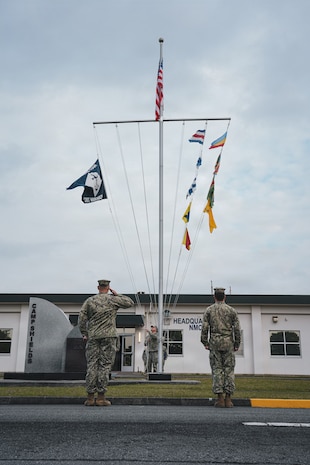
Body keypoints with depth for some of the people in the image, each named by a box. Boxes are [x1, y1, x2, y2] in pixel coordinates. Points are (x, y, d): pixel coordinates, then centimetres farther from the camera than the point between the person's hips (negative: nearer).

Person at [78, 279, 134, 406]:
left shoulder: (89, 301, 7)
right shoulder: (113, 300, 1)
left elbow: (82, 318, 1)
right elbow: (130, 302, 11)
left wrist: (84, 334, 8)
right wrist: (117, 294, 16)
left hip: (93, 337, 2)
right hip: (108, 336, -2)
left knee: (92, 365, 4)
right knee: (105, 366, -1)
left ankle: (90, 397, 3)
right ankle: (101, 397, -3)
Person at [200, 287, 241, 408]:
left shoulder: (209, 310, 4)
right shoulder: (232, 310, 6)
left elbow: (204, 327, -2)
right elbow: (237, 329, 2)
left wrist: (205, 342, 5)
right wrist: (237, 344, 8)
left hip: (214, 343, 0)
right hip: (228, 343, 0)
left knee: (217, 369, 2)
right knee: (229, 370, 3)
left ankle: (220, 398, -3)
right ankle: (228, 399, 1)